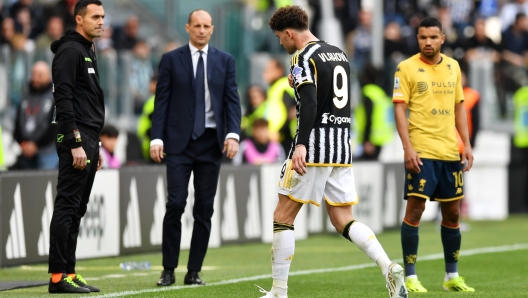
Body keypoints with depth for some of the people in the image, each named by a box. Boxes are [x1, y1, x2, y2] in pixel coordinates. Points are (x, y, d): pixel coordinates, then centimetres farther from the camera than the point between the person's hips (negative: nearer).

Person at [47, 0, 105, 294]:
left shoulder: (88, 53, 20)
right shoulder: (70, 51, -11)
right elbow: (64, 99, -18)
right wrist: (75, 144, -22)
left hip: (89, 139, 10)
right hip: (75, 139, -10)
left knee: (77, 211, 9)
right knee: (67, 207, -10)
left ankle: (69, 273, 11)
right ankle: (58, 276, -11)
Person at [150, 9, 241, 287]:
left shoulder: (225, 60, 8)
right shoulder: (171, 60, 3)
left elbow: (232, 100, 3)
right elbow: (161, 101, 1)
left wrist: (233, 134, -11)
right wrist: (156, 139, -8)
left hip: (211, 142, 2)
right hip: (179, 141, -2)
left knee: (204, 209, 2)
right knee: (175, 204, -9)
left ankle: (194, 271, 8)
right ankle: (168, 270, -1)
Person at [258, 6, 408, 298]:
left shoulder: (302, 58, -9)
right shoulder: (340, 54, 16)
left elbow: (309, 103, -23)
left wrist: (301, 145, -32)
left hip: (314, 148, -8)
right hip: (342, 147, 8)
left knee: (283, 216, 3)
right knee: (343, 220, 8)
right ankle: (389, 268, -13)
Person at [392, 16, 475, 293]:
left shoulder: (453, 67, 11)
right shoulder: (406, 68, -4)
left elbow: (459, 107, 16)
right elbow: (399, 109, -8)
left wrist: (467, 144, 8)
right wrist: (408, 147, -17)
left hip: (450, 151, 5)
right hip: (421, 152, -5)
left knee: (452, 212, 10)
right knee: (415, 210, -7)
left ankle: (452, 276, 20)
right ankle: (410, 277, -2)